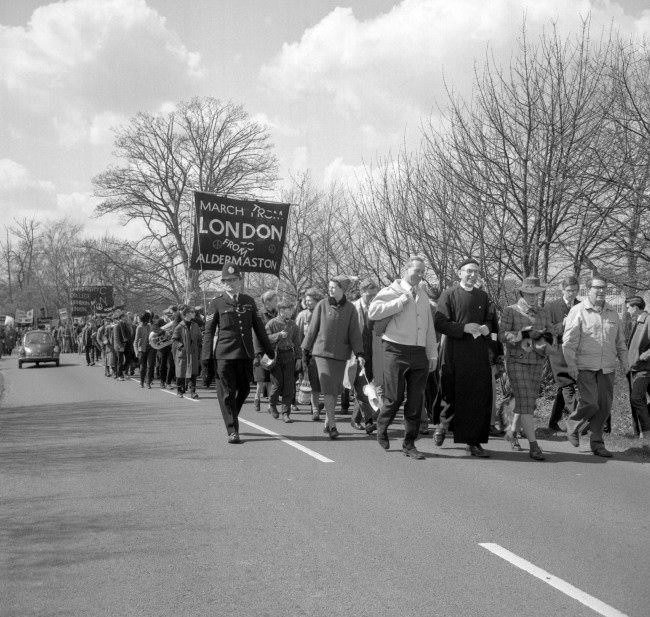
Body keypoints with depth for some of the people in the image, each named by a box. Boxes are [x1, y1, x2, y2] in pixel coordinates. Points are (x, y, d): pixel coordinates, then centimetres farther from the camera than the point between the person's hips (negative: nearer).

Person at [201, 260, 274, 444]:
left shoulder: (249, 301, 12)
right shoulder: (217, 302, 1)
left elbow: (258, 328, 16)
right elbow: (208, 331, 0)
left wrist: (268, 351, 15)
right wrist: (207, 357, -7)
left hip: (245, 354, 4)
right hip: (224, 354, -4)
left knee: (244, 390, 12)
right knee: (227, 393, -3)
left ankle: (231, 419, 36)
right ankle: (232, 432, 3)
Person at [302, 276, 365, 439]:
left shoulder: (350, 309, 2)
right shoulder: (322, 305, -1)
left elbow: (354, 333, 3)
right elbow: (312, 329, 5)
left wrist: (359, 354, -6)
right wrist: (306, 350, 8)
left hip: (341, 354, 2)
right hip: (322, 351, -2)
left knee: (335, 389, 7)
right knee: (328, 389, -10)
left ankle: (327, 422, 21)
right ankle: (332, 425, -10)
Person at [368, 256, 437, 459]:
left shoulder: (423, 295, 19)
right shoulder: (391, 292, -2)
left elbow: (429, 328, 23)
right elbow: (373, 312, -19)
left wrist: (433, 355, 19)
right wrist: (402, 300, -15)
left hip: (419, 354, 5)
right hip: (396, 351, -5)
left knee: (416, 400, 3)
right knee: (394, 397, -2)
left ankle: (409, 444, 12)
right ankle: (381, 429, 27)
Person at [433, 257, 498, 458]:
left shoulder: (483, 297, 15)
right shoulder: (449, 295, 1)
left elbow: (492, 321, 18)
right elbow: (440, 323, -6)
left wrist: (487, 328, -5)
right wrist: (464, 328, -18)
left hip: (478, 353, 4)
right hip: (455, 353, -4)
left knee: (479, 397, 0)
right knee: (453, 395, -3)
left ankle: (474, 442, 7)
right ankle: (444, 423, 28)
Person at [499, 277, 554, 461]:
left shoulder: (543, 313, 14)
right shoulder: (510, 311, 0)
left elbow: (552, 335, 9)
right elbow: (502, 334, -10)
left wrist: (545, 336, -13)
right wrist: (523, 334, -23)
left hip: (537, 363, 5)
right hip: (517, 362, -5)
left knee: (528, 402, 13)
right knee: (526, 402, -12)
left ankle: (512, 431, 37)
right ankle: (533, 445, -14)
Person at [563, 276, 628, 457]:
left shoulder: (612, 313, 15)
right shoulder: (578, 311, -2)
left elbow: (620, 341, 23)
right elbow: (569, 341, -6)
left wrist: (624, 361, 15)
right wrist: (571, 365, -12)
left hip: (607, 368, 5)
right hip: (585, 367, -5)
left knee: (605, 406, 3)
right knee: (590, 403, -14)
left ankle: (597, 443, 15)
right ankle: (572, 424, 15)